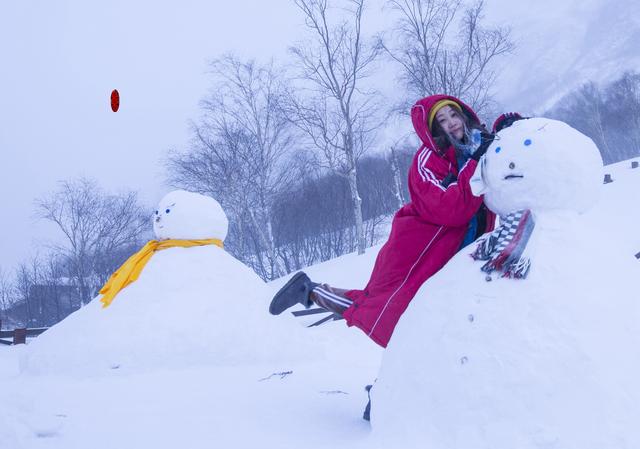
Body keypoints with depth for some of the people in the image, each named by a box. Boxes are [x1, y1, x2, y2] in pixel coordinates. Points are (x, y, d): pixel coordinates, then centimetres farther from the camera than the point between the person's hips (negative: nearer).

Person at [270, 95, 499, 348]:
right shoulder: (428, 159, -18)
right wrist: (476, 163, -31)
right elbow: (450, 210, -30)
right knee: (384, 315, -2)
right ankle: (310, 291, 14)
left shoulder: (480, 145, 3)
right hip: (418, 252, -7)